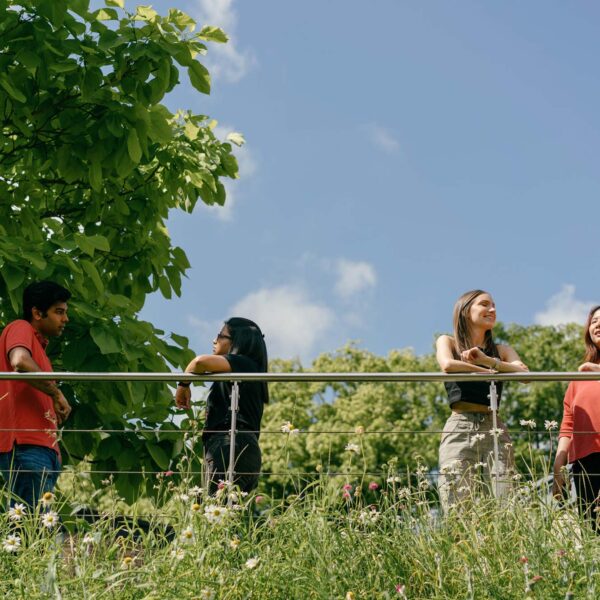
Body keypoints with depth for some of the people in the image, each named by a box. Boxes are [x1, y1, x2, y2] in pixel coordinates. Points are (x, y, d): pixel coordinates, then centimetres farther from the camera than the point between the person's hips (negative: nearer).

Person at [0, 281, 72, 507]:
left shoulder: (39, 347, 27)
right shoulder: (20, 329, 2)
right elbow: (20, 362, -21)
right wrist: (56, 393, -13)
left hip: (44, 449, 9)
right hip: (26, 446, -9)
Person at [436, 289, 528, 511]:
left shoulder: (501, 350, 22)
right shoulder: (448, 342, 14)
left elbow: (524, 373, 2)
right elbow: (448, 365, -9)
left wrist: (488, 361, -10)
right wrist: (490, 373, -1)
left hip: (494, 430, 3)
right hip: (459, 428, -3)